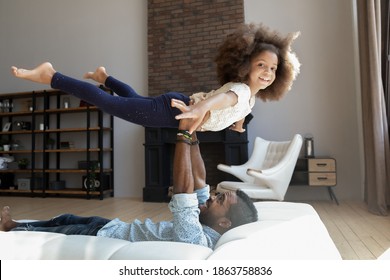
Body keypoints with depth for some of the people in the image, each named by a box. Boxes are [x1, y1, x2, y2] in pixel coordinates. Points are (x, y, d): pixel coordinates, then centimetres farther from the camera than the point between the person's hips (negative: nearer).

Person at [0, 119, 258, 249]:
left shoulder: (195, 238, -35)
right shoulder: (205, 226, -8)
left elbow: (183, 191, -47)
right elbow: (199, 180, -6)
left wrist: (184, 134, -45)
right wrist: (193, 136, -15)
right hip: (115, 227, 8)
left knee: (49, 234, 13)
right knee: (65, 218, 25)